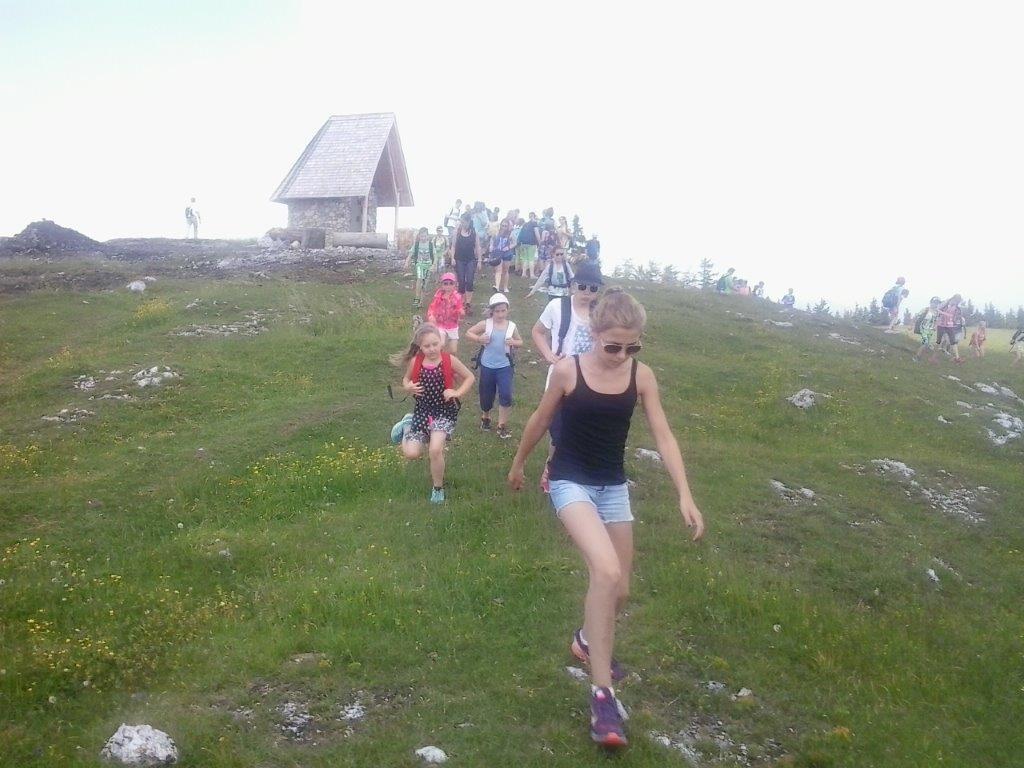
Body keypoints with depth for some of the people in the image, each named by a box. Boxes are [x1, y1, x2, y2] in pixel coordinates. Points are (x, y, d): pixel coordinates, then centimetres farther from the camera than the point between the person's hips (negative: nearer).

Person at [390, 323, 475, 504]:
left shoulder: (450, 360, -13)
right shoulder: (415, 362, -8)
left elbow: (470, 377, 0)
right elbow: (406, 379, 11)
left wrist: (458, 392, -15)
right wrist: (408, 387, -12)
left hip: (444, 410, -2)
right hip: (422, 409, 2)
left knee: (435, 450, -22)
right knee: (411, 453, -6)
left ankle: (438, 488, 5)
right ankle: (408, 425, 29)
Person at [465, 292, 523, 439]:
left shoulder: (512, 326, -3)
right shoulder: (486, 324, -6)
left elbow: (520, 342, 11)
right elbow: (468, 333, -1)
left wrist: (514, 342, -12)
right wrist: (479, 339, -19)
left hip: (505, 366, 0)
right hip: (487, 366, 0)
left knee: (506, 395, -13)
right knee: (486, 396, 13)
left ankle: (502, 426, 3)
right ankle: (485, 417, 43)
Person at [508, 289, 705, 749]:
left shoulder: (642, 376, -6)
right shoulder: (568, 370, -13)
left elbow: (664, 437, -5)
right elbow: (540, 421, 2)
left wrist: (685, 496, -13)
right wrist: (518, 464, 15)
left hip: (613, 486, 5)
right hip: (571, 482, -4)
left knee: (619, 589, 13)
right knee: (606, 571, -27)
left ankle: (587, 639, 47)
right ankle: (602, 693, -17)